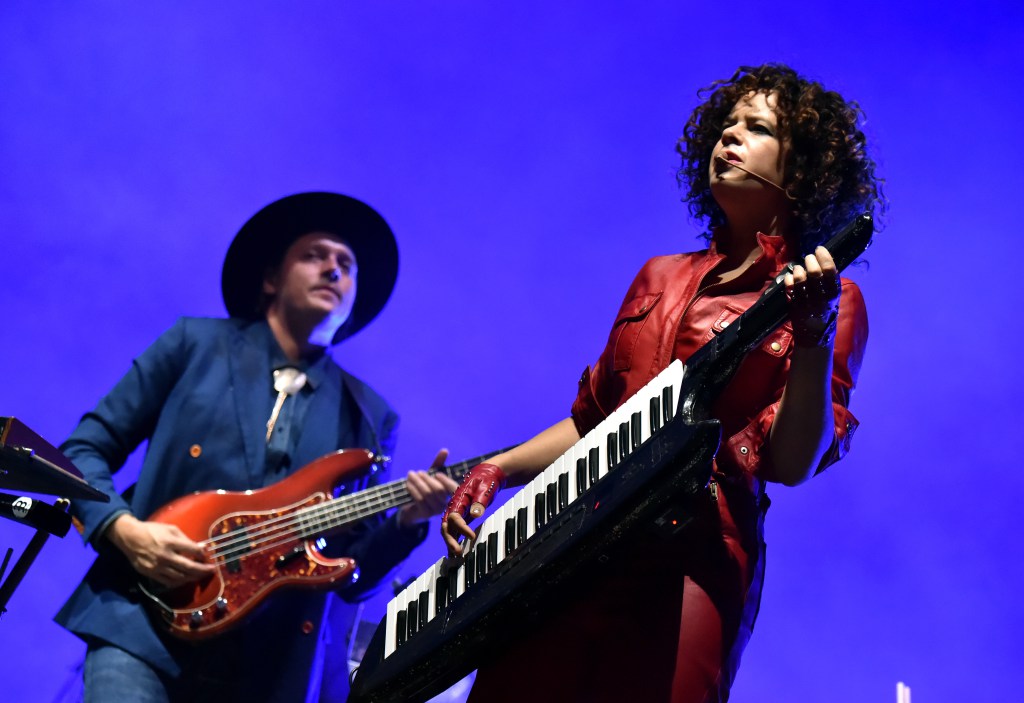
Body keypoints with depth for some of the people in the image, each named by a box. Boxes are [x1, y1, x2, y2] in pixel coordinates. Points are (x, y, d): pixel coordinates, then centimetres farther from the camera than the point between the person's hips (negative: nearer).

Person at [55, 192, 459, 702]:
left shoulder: (369, 416, 13)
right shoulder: (196, 343, 8)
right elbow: (83, 449, 9)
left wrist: (407, 520, -8)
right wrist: (126, 530, -8)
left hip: (273, 662, 2)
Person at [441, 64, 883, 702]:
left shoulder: (829, 297, 3)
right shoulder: (661, 279, 19)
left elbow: (792, 463, -9)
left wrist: (815, 336, -22)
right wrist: (497, 470, 12)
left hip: (692, 566, -5)